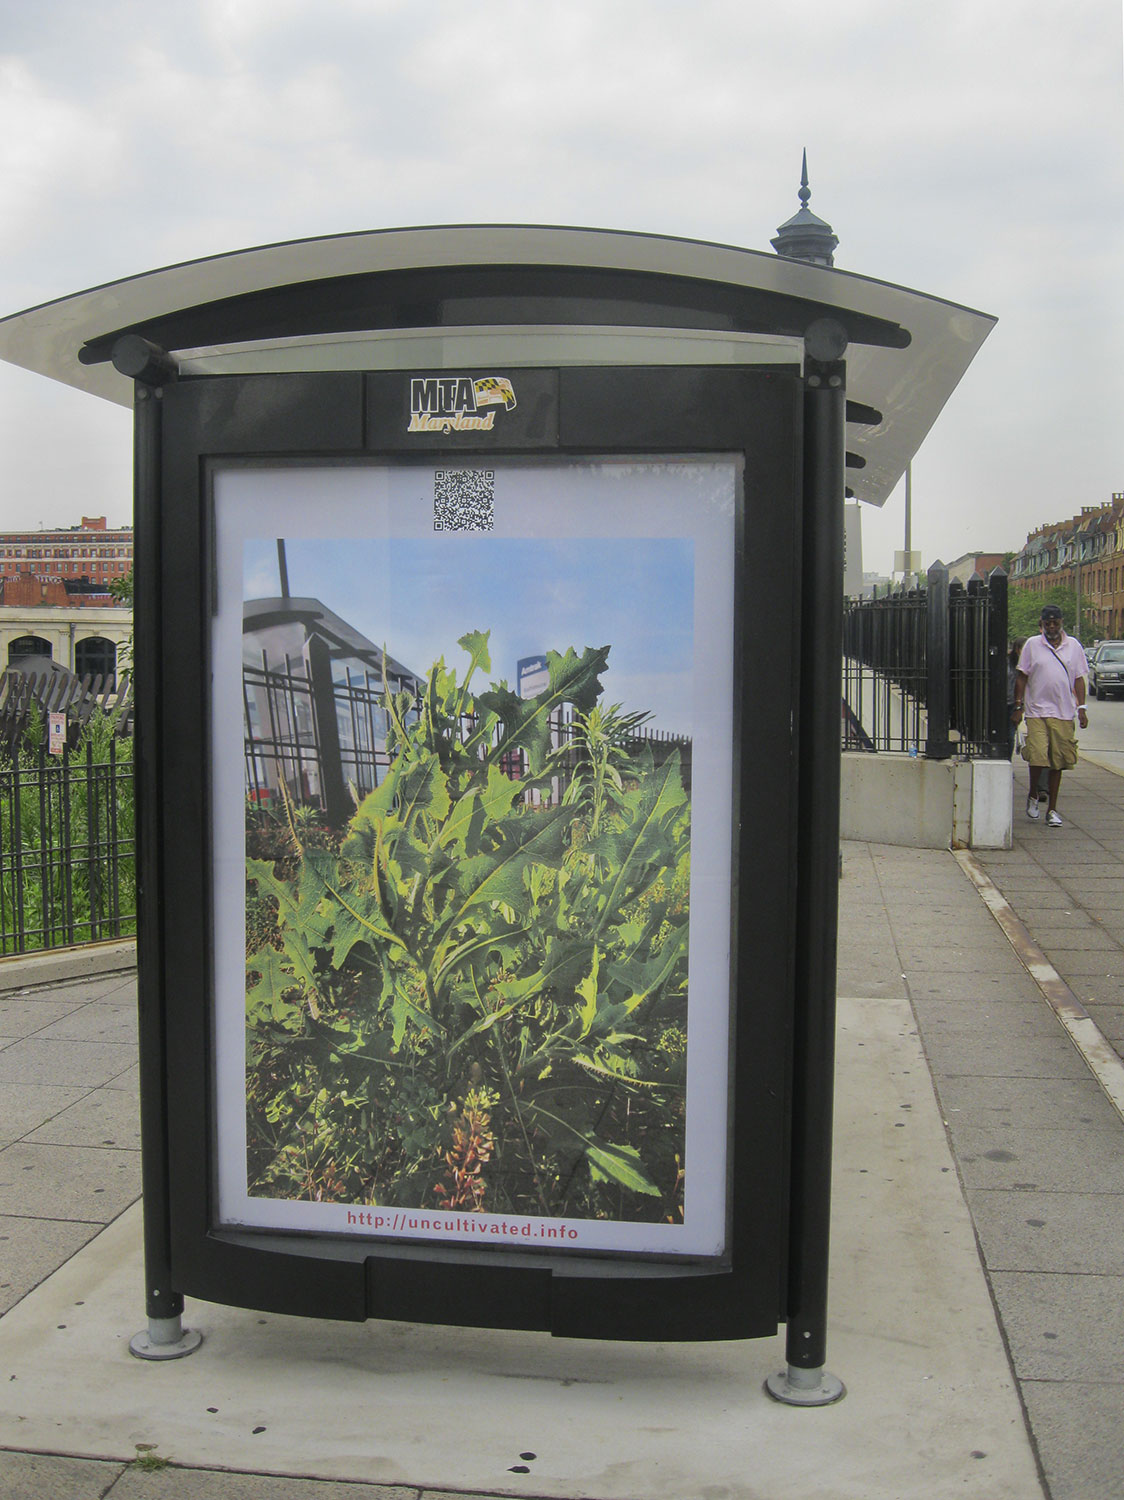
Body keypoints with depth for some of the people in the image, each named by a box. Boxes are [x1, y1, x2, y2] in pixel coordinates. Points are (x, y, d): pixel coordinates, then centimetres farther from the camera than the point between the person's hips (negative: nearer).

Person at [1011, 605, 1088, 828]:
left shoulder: (1073, 646, 9)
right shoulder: (1032, 645, 4)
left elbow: (1079, 678, 12)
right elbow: (1022, 676, 6)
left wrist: (1081, 707, 5)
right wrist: (1018, 706, 0)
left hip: (1063, 713, 2)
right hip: (1037, 711, -2)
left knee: (1058, 761, 4)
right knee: (1037, 756, -12)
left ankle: (1052, 809, 13)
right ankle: (1033, 795, 15)